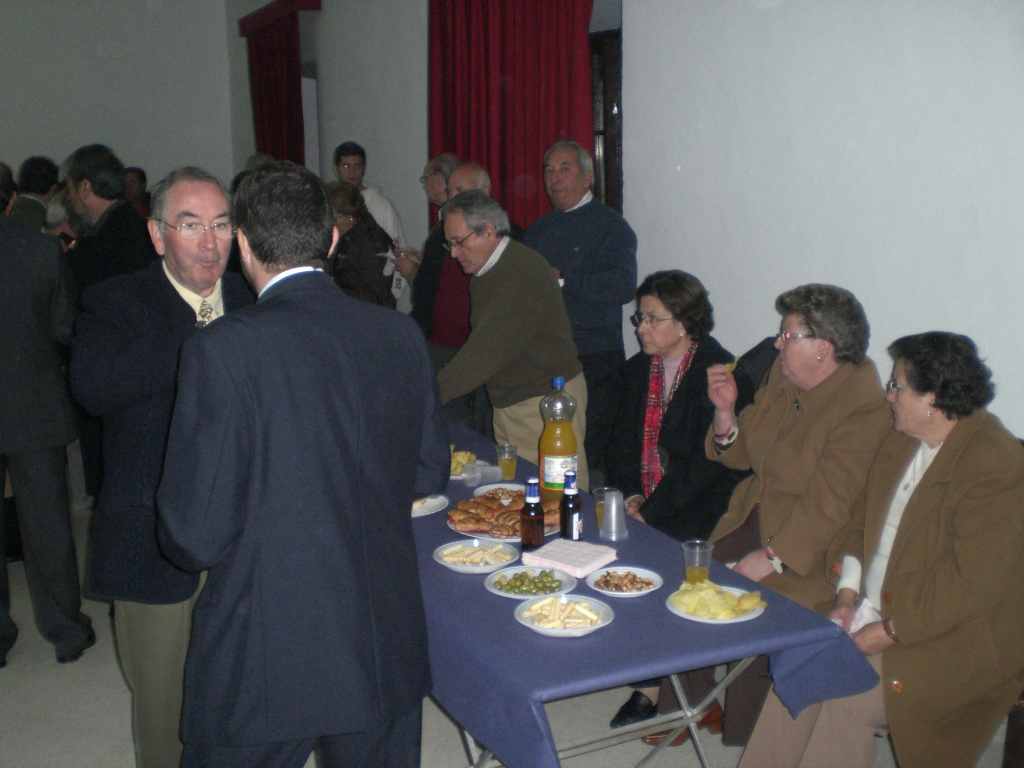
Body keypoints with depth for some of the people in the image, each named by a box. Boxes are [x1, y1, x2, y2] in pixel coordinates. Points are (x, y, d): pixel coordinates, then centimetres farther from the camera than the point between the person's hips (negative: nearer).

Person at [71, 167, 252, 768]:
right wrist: (212, 341, -30)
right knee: (164, 708, 12)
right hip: (157, 548, -3)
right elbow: (92, 384, -28)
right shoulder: (115, 304, -7)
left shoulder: (250, 301, 5)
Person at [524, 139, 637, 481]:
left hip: (593, 362, -6)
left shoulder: (610, 226, -2)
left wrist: (562, 279, -13)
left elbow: (622, 286, -17)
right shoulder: (539, 229, 19)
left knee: (590, 454, -5)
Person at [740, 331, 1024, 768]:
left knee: (846, 701, -22)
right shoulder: (901, 441, 7)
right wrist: (847, 595, -1)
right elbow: (860, 523, 14)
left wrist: (886, 633, -19)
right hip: (876, 615, 7)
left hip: (952, 641, -7)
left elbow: (972, 583, -23)